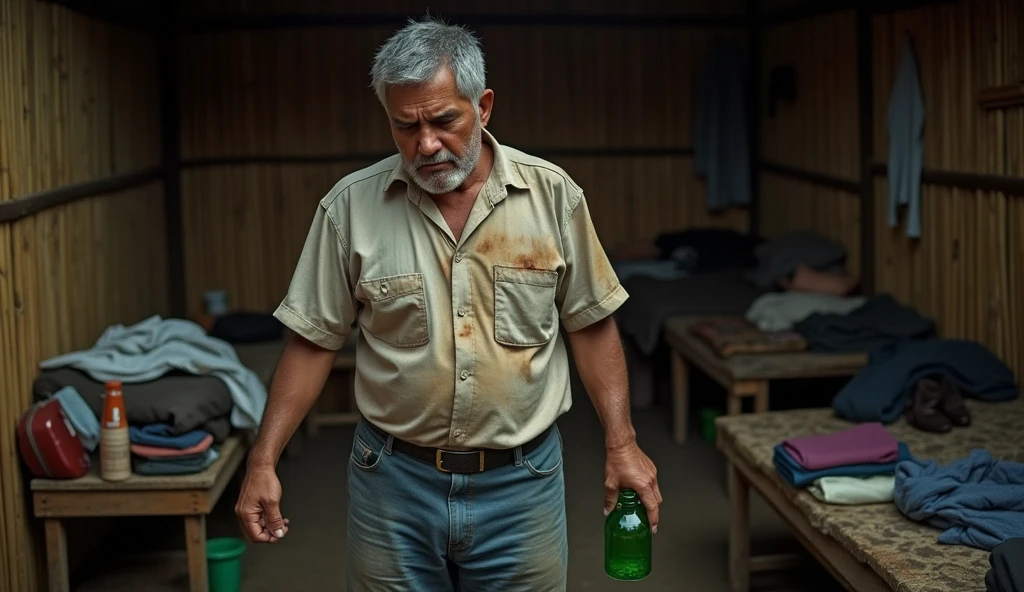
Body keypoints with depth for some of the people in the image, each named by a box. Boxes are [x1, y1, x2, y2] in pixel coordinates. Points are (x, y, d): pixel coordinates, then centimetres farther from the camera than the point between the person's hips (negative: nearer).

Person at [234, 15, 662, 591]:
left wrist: (622, 444, -1)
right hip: (393, 482, 0)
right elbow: (314, 342, -1)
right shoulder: (352, 205, -6)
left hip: (521, 480, 0)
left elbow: (590, 325, 2)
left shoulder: (552, 193, -5)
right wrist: (263, 461, -4)